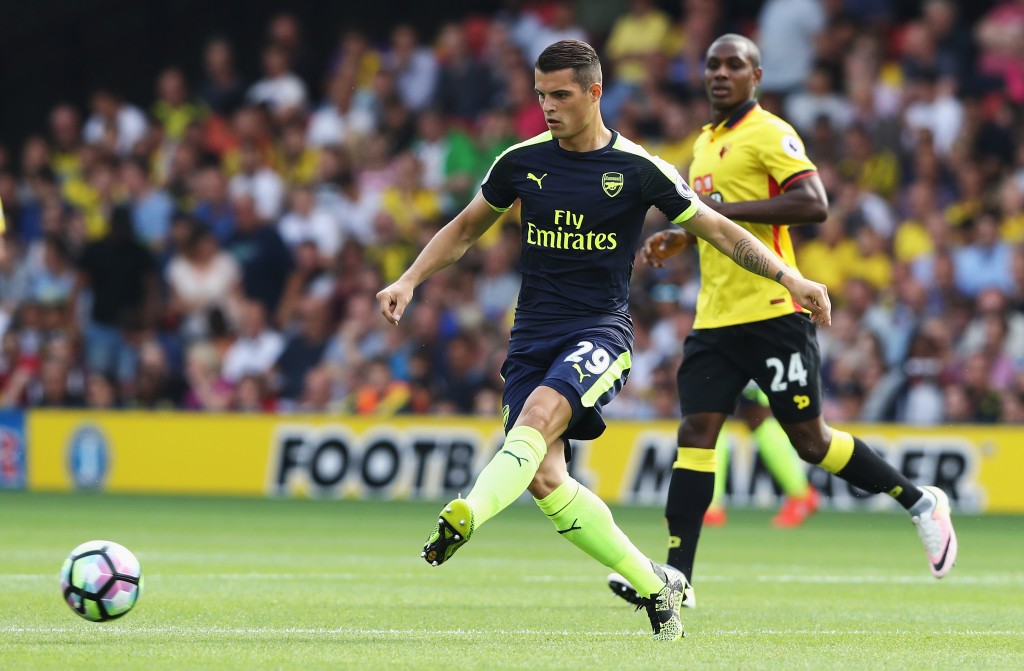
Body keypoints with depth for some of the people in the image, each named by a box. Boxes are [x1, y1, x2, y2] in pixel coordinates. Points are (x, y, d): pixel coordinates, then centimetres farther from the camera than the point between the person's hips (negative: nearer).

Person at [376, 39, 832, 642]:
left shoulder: (638, 168, -2)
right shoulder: (522, 162, 6)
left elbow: (718, 230, 4)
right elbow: (465, 230, 20)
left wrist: (790, 277, -5)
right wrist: (409, 282, 8)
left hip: (601, 330, -4)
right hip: (534, 334, 4)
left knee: (541, 411, -33)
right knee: (544, 477, -10)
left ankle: (464, 519, -51)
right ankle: (655, 585, 3)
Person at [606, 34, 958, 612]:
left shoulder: (770, 133, -8)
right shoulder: (706, 142, 19)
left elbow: (813, 203, -21)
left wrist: (723, 209, -20)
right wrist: (680, 238, 14)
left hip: (772, 313, -7)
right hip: (715, 319, 7)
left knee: (810, 439, -2)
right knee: (697, 430, -4)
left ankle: (922, 503, 17)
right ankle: (675, 577, -9)